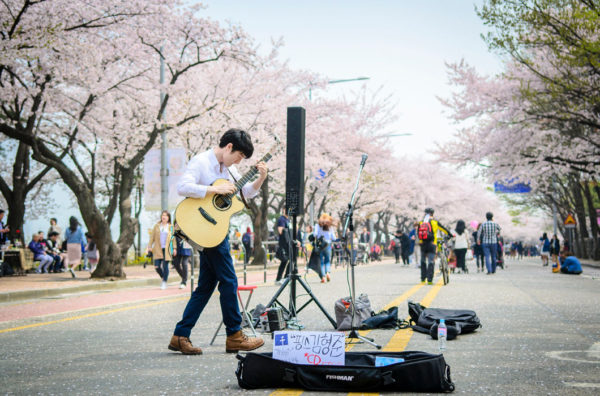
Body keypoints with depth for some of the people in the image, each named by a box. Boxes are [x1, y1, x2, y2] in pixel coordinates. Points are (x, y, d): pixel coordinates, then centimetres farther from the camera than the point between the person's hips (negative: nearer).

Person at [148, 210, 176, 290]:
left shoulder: (171, 227, 6)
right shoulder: (157, 226, 10)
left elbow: (173, 238, 7)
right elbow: (152, 237, 12)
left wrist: (174, 248, 0)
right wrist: (150, 246, 5)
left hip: (167, 250, -2)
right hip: (158, 250, 2)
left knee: (165, 266, -6)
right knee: (157, 266, -4)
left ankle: (164, 282, 8)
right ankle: (163, 277, 23)